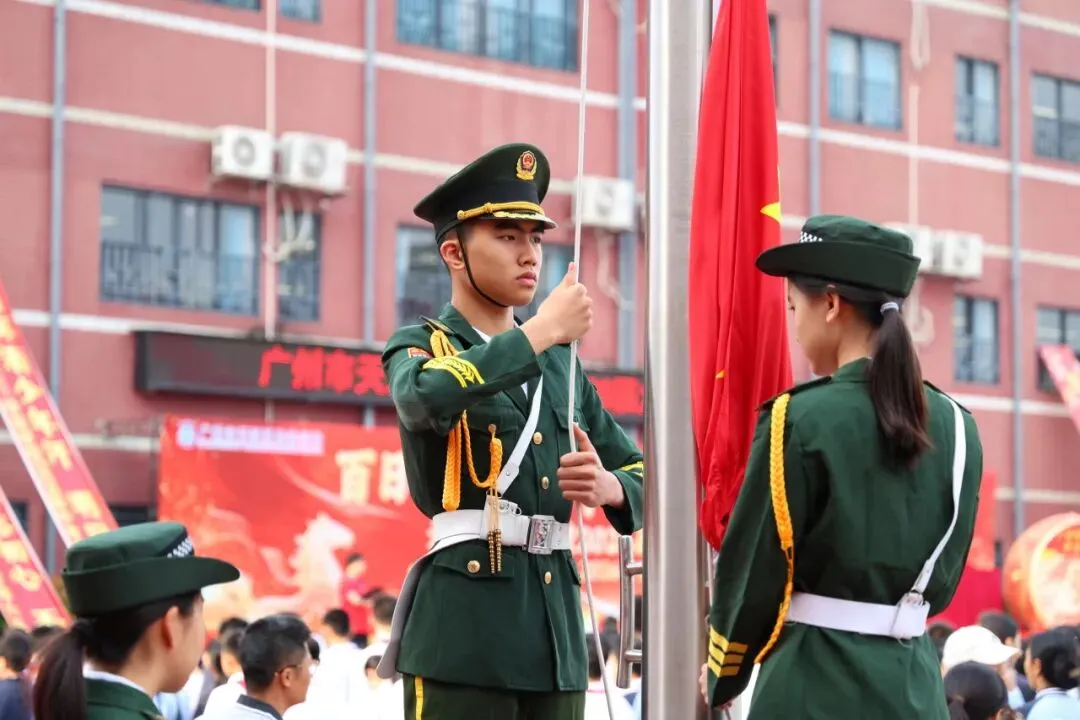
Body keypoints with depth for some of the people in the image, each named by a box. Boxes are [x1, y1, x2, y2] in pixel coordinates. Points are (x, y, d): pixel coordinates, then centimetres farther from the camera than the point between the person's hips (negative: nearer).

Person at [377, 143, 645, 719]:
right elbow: (426, 398, -24)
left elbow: (640, 477, 19)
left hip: (556, 623, 6)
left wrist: (607, 487, -5)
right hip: (464, 624, -6)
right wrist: (541, 331, -17)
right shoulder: (418, 346, 2)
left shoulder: (561, 363, 18)